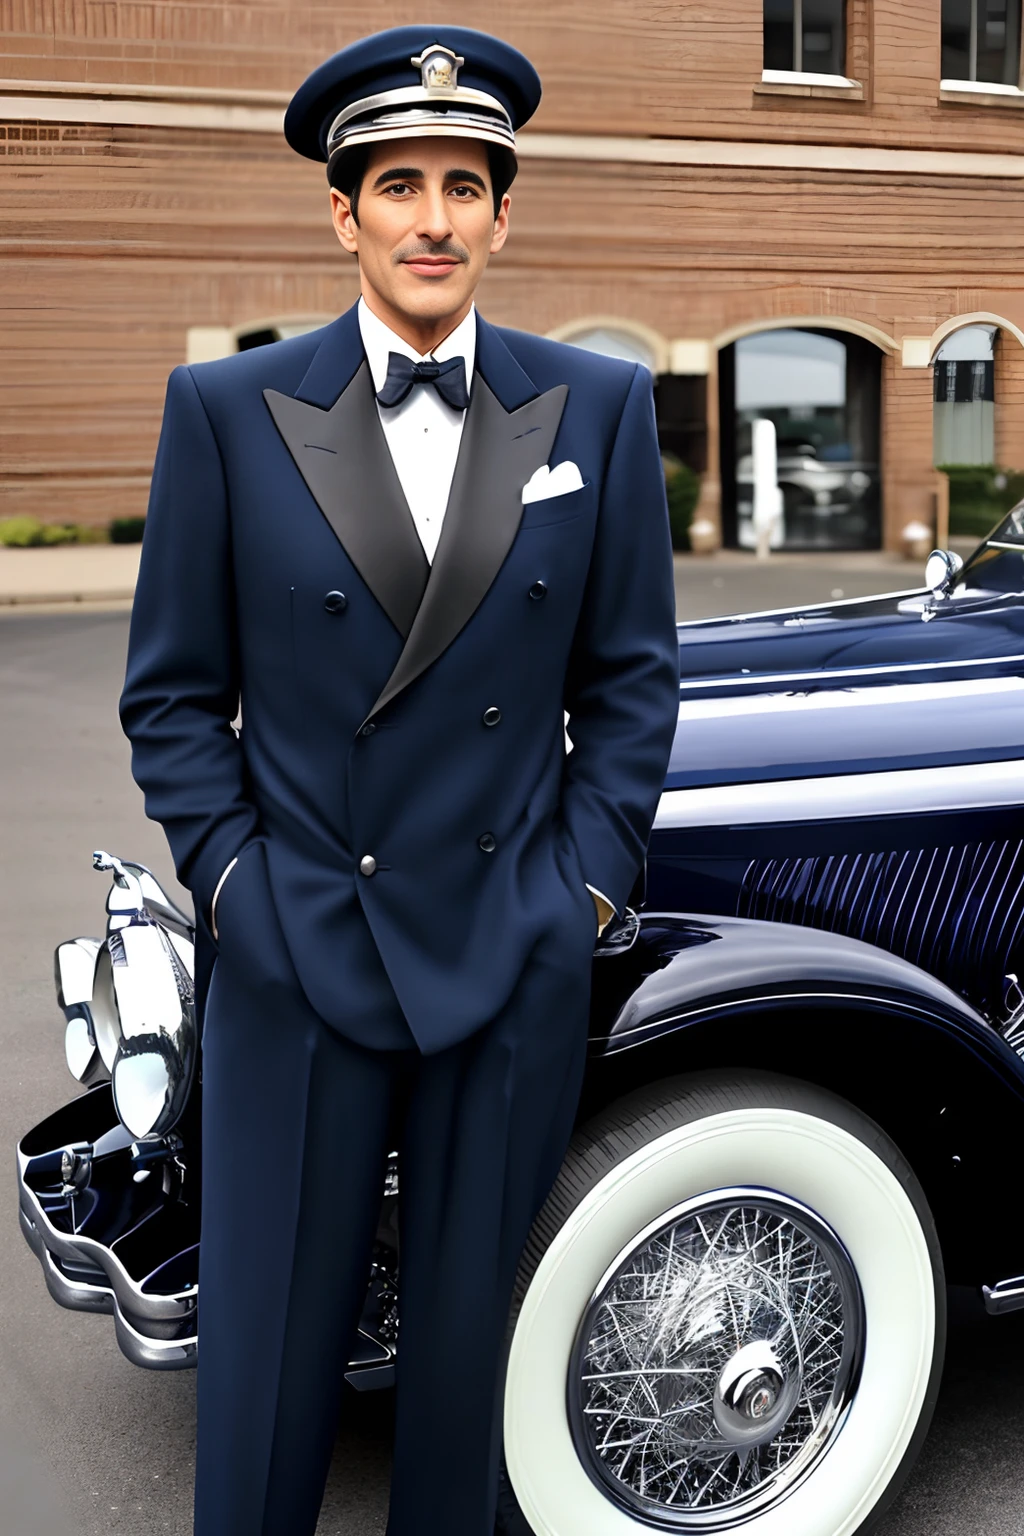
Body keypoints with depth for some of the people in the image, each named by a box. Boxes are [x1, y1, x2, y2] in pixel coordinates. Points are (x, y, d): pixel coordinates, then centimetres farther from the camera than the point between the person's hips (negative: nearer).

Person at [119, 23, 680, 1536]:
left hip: (514, 960, 1)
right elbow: (175, 691, 2)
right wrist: (230, 879, -6)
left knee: (465, 1341, 16)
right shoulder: (227, 409, 0)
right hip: (293, 957, -1)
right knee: (266, 1358, 9)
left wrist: (590, 876, -1)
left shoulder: (600, 406, 3)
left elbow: (631, 674, 6)